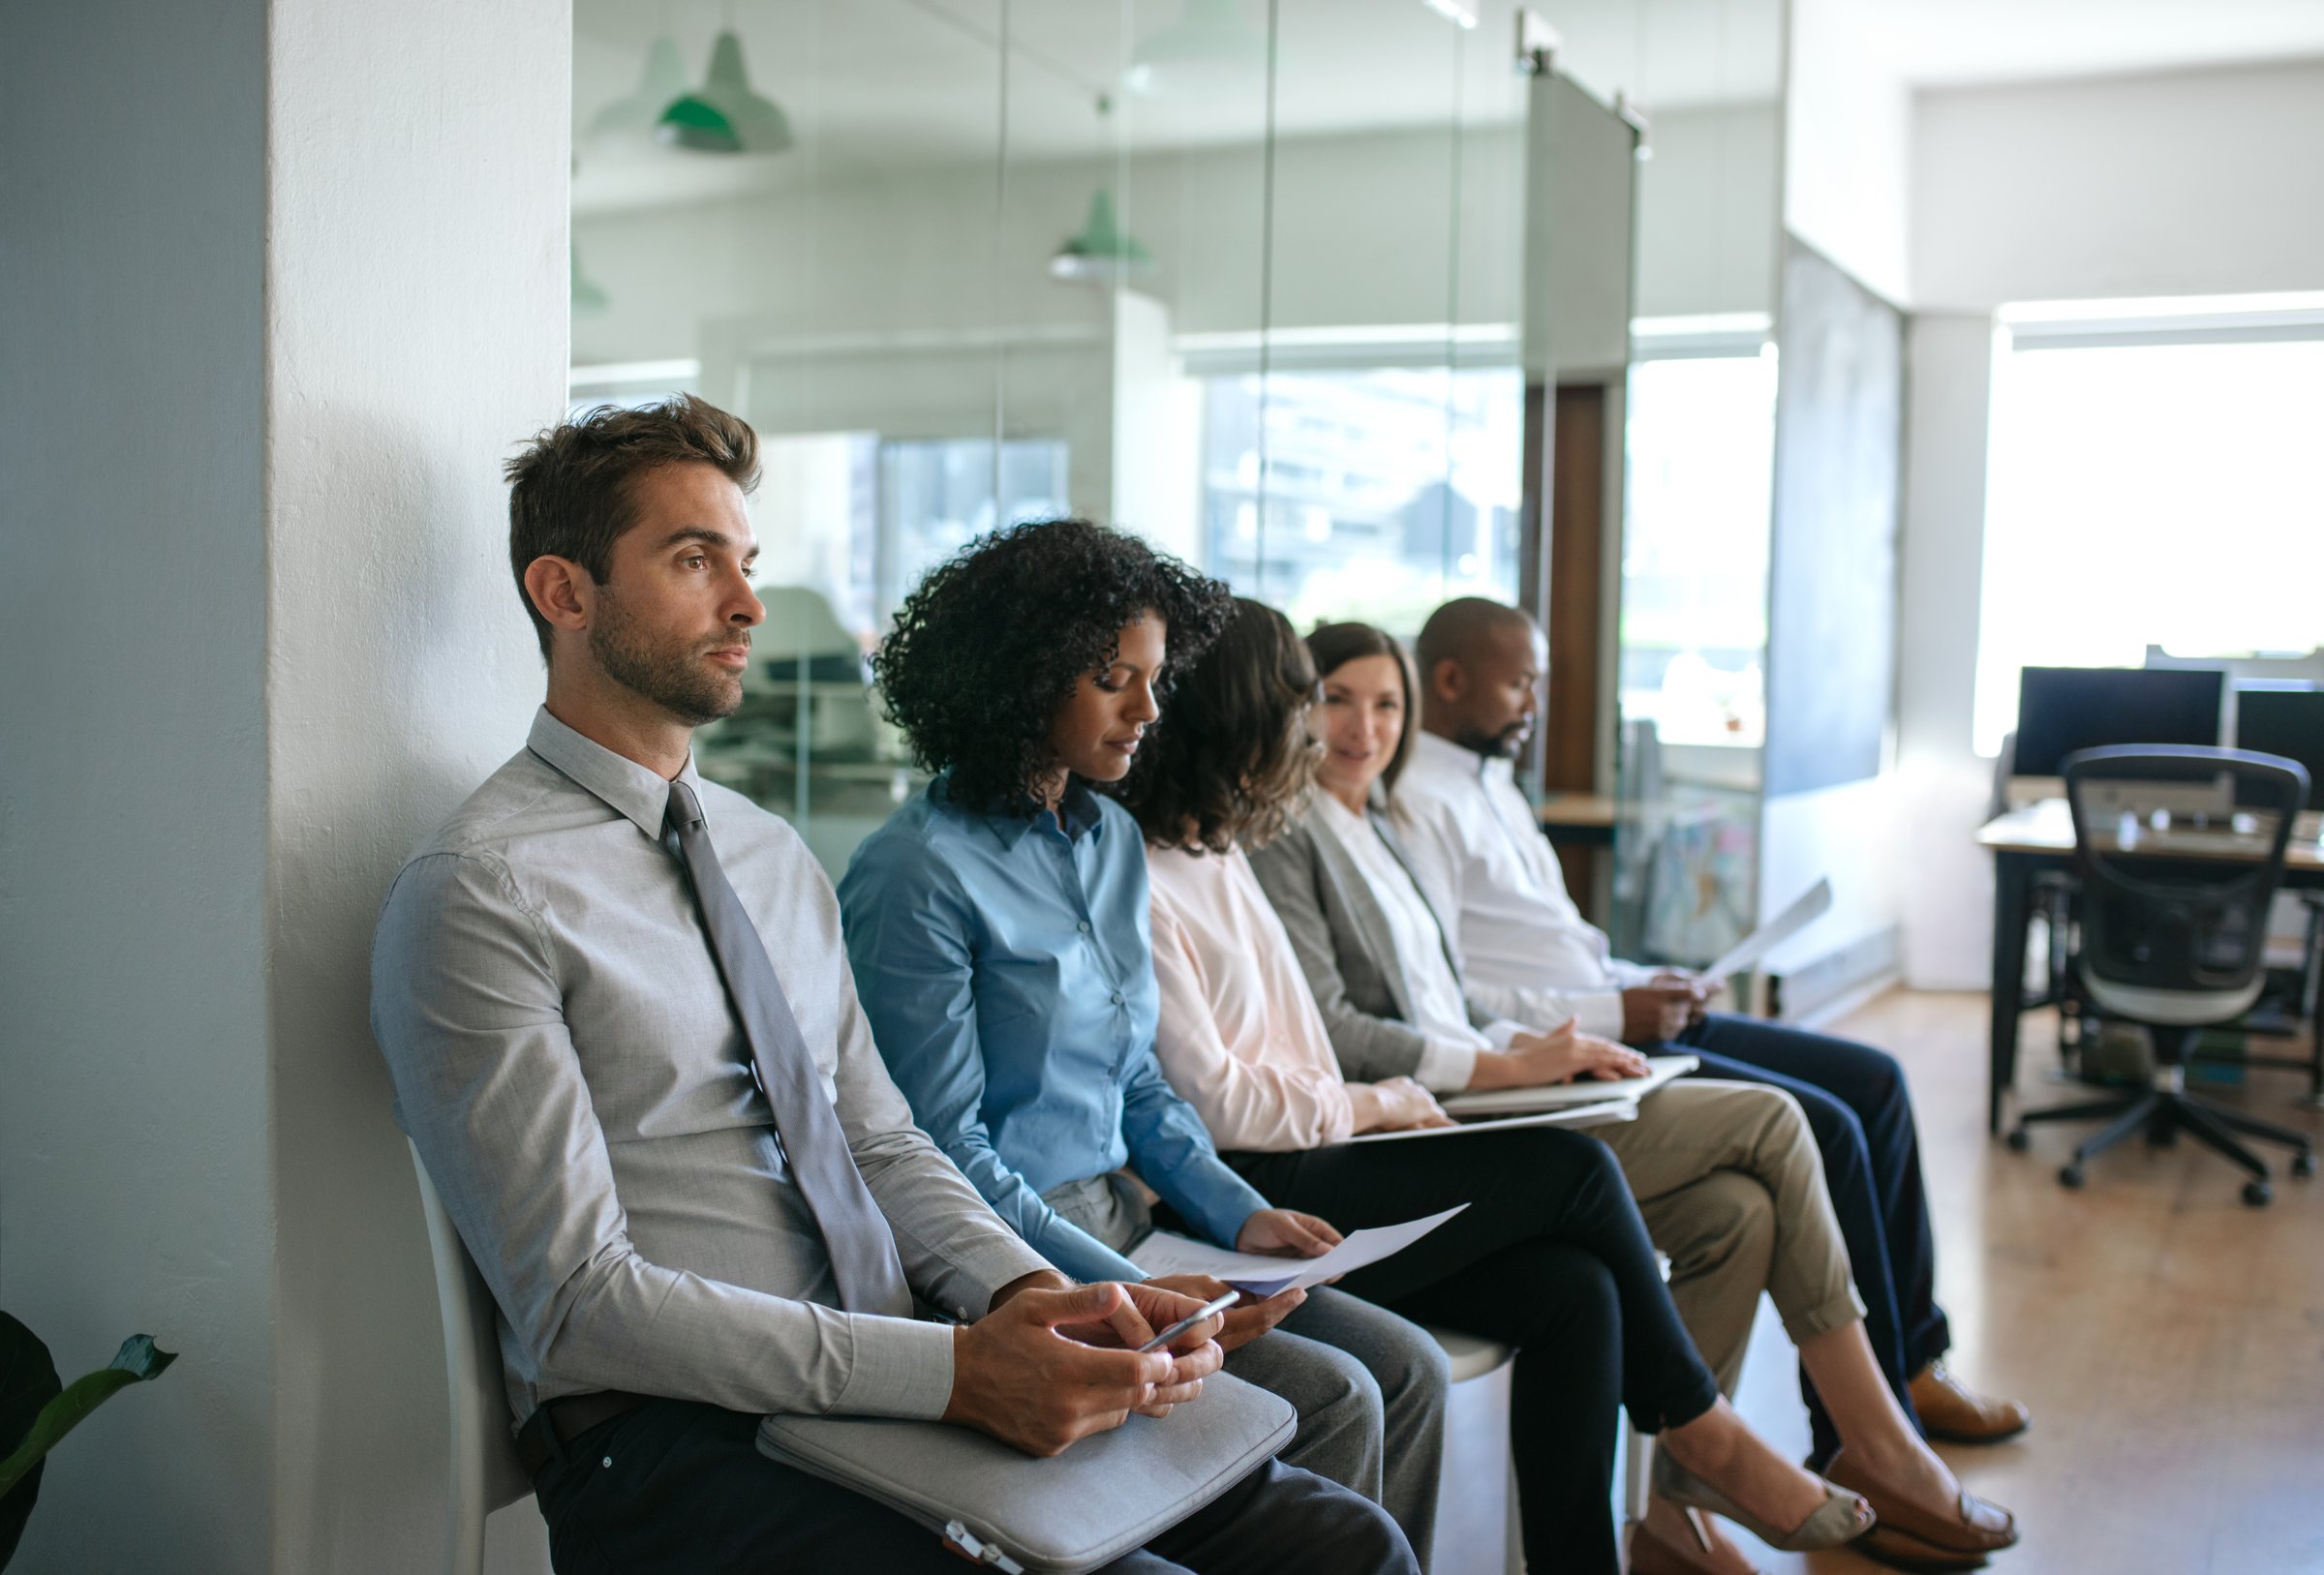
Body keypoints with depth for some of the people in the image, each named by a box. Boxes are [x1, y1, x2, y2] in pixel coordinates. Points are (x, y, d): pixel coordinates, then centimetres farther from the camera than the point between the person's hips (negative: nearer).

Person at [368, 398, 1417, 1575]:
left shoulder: (776, 856, 16)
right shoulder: (479, 894, -9)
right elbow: (579, 1302, -15)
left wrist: (1024, 1293, -6)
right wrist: (951, 1368, -22)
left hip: (891, 1389, 7)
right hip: (673, 1444, -6)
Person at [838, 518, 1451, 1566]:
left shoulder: (1111, 840, 10)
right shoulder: (918, 874, -15)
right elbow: (942, 1150, -16)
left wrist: (1237, 1212, 3)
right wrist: (1129, 1295, -21)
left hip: (1125, 1218, 8)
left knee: (1408, 1369, -5)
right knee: (1329, 1397, -18)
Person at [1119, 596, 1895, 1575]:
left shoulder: (1217, 852, 16)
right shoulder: (1140, 887, -14)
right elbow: (1212, 1101, -15)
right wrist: (1372, 1105, -5)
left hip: (1312, 1166, 9)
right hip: (1253, 1202, -9)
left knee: (1575, 1291, -10)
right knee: (1576, 1170, -9)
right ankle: (1700, 1432, 11)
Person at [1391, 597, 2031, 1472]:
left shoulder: (1491, 781, 19)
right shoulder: (1415, 801, -14)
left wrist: (1648, 986, 6)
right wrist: (1612, 1014, -19)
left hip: (1615, 1021, 11)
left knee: (1873, 1081, 7)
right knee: (1822, 1128, -19)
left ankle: (1907, 1362, 15)